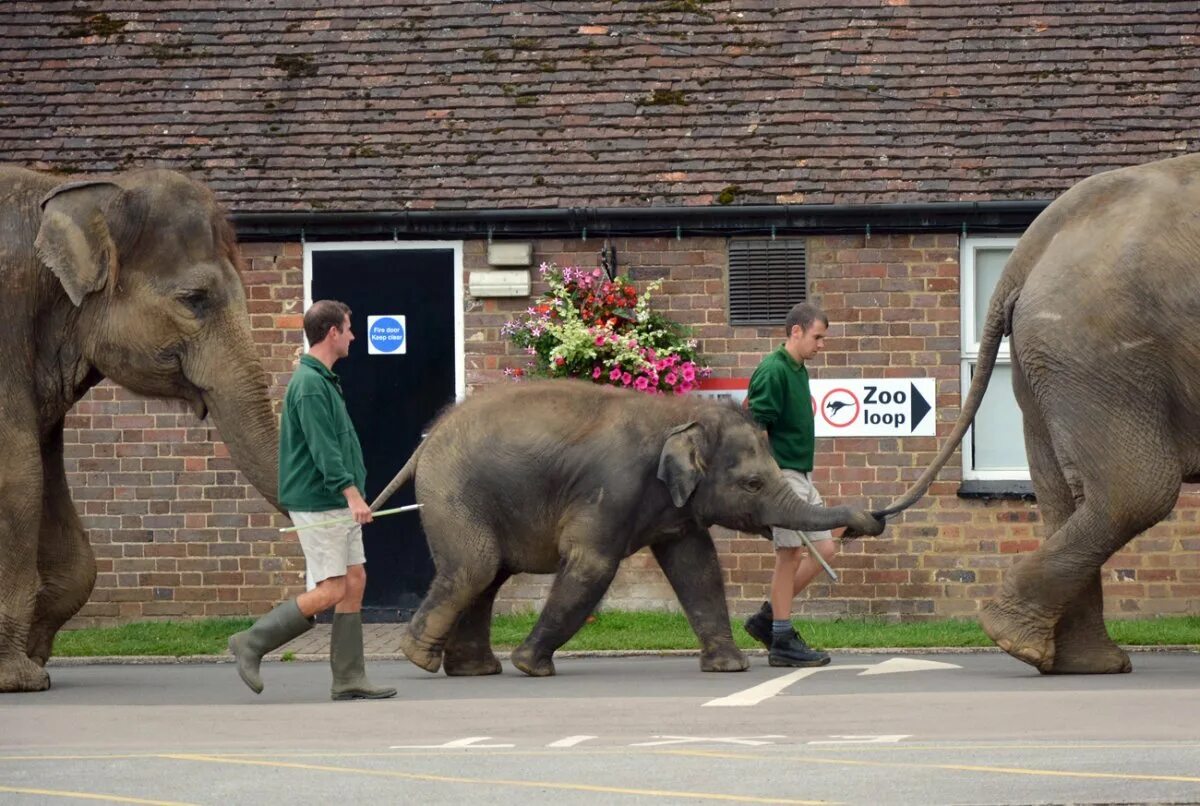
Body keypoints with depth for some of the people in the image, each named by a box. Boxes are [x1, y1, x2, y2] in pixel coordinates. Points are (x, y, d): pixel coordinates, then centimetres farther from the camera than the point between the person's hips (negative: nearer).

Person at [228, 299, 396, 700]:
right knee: (330, 591, -9)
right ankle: (252, 644, 0)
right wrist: (352, 494, -29)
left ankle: (350, 680, 7)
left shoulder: (325, 381, 16)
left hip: (338, 505, 10)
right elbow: (323, 449, -24)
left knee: (355, 581, 6)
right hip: (317, 505, -10)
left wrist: (353, 494, 25)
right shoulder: (310, 384, -17)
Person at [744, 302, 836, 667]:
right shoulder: (772, 371, -13)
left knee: (824, 548, 10)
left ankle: (767, 618, 15)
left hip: (802, 475, 10)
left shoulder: (799, 371, 15)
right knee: (790, 554, -6)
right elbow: (756, 427, -18)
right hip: (782, 473, -10)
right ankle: (782, 641, -1)